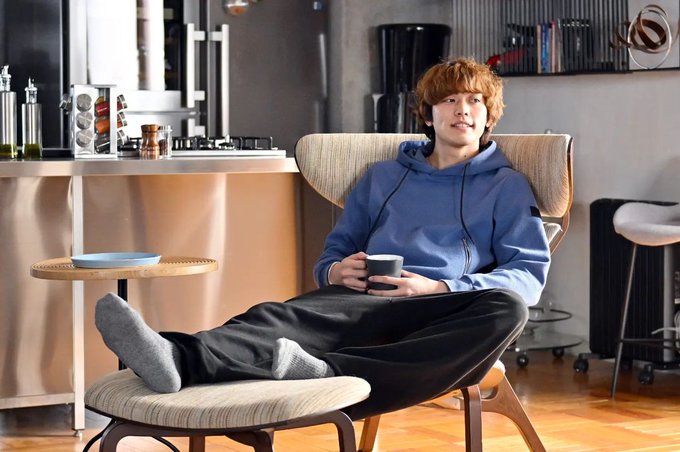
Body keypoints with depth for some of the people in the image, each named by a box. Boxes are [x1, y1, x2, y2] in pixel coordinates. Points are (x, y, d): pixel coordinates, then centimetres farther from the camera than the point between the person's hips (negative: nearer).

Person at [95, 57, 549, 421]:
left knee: (507, 308, -39)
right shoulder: (383, 177, 29)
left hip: (442, 314, -2)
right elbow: (333, 253, 30)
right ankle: (182, 358, -65)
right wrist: (336, 271, 2)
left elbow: (530, 275, 6)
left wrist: (442, 289, -11)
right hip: (366, 301, 2)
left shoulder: (507, 186, 19)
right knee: (280, 315, -31)